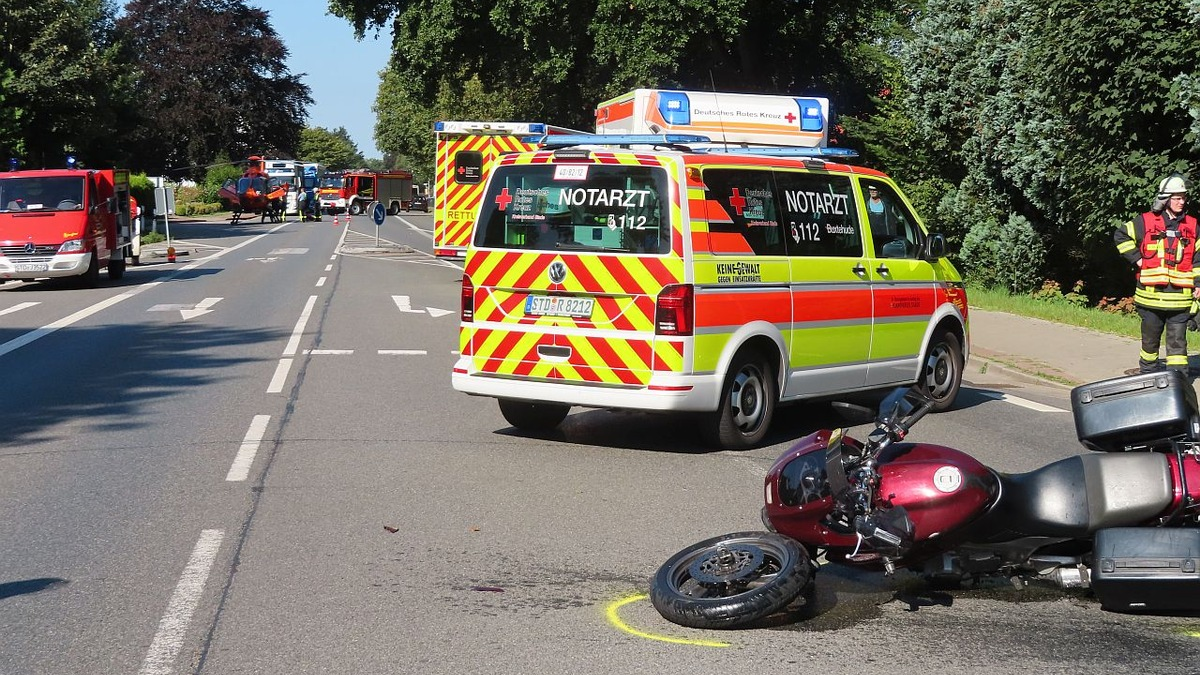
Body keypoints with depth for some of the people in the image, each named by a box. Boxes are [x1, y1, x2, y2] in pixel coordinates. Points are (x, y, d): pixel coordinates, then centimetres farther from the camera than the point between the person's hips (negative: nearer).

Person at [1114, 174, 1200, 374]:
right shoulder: (1145, 221, -1)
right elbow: (1121, 235, 9)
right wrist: (1136, 259, 1)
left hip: (1180, 297, 1)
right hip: (1151, 295, -1)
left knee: (1177, 341, -2)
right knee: (1150, 339, 13)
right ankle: (1147, 373, 27)